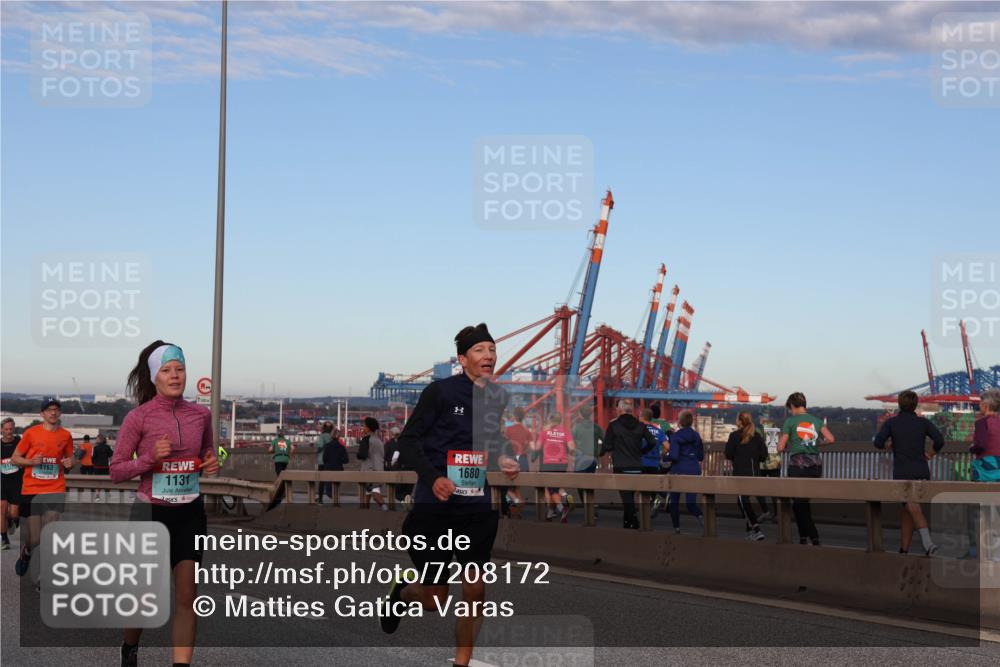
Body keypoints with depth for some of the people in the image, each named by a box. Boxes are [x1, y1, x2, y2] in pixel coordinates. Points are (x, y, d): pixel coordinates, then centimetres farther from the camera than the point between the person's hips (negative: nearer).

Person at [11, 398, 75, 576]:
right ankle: (25, 553, 37)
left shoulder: (66, 435, 5)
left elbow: (70, 459, 19)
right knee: (35, 538, 1)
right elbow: (14, 458, 3)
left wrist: (69, 463, -5)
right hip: (31, 491, -1)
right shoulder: (31, 433, -3)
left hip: (55, 490, 1)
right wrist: (32, 461, -15)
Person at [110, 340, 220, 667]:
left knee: (187, 597, -3)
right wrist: (151, 458, -23)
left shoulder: (201, 414, 1)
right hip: (151, 512, -3)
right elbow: (117, 471, -7)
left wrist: (211, 464, -3)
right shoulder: (139, 417, -10)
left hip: (189, 513, 3)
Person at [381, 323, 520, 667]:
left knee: (475, 590, 0)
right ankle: (403, 593, 38)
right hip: (435, 506, -4)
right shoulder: (441, 391, -9)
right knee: (436, 600, 3)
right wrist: (433, 477, -21)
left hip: (479, 508, 4)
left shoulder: (498, 396, 7)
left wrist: (503, 460, 4)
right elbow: (407, 441, -7)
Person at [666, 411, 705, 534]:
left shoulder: (675, 436, -10)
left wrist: (666, 456, 2)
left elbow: (674, 456, -19)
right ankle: (700, 515, -34)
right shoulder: (696, 436, 5)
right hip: (694, 471, 3)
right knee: (691, 501, -2)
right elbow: (701, 456, 11)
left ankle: (676, 527, 16)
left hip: (678, 470, -3)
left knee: (674, 500, 14)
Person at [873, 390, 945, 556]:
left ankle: (928, 542, -41)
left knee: (913, 508, -16)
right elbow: (939, 440, -9)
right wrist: (932, 453, 11)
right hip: (922, 472, 3)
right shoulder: (923, 422, 5)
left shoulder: (891, 422, 1)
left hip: (902, 472, -3)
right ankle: (904, 550, 19)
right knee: (907, 511, 17)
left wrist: (887, 445, 14)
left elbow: (878, 442, -10)